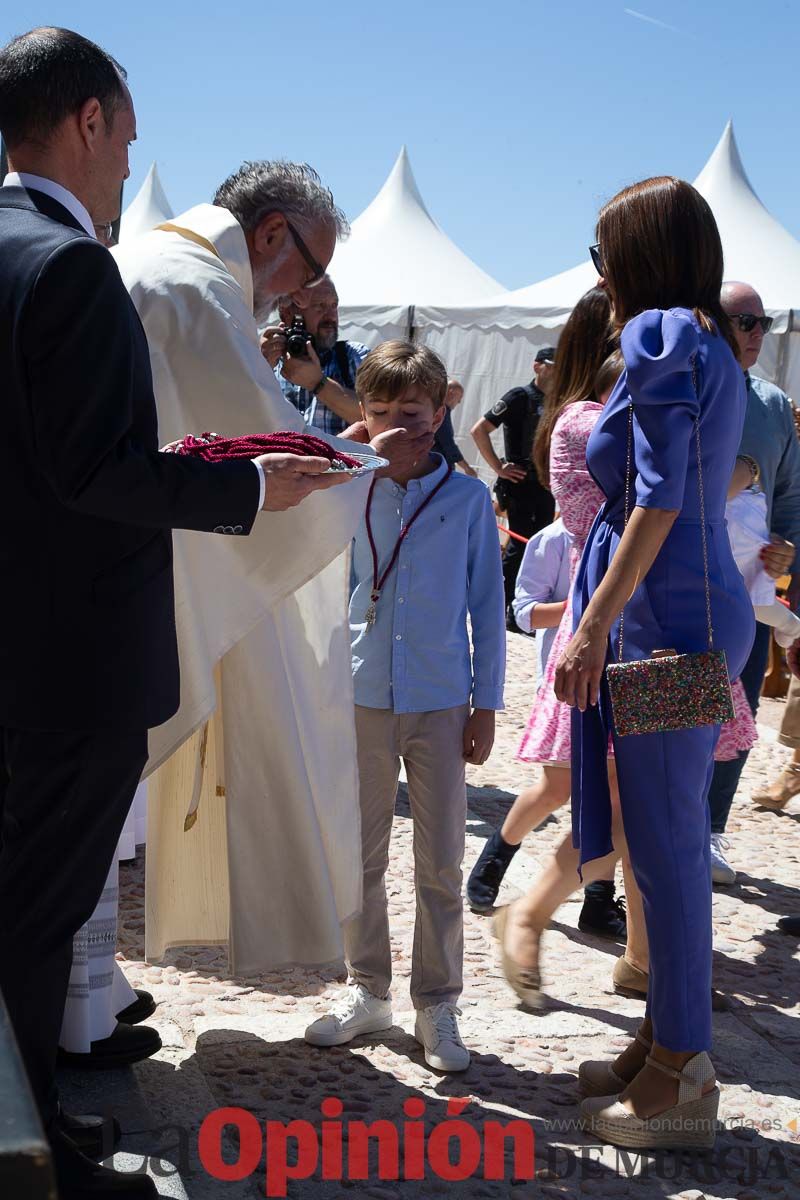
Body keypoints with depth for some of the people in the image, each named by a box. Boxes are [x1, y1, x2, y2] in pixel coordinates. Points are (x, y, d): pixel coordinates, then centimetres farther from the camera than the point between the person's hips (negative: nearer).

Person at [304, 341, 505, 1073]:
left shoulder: (468, 498, -1)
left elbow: (487, 604, 3)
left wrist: (486, 703, 1)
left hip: (440, 702, -1)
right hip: (361, 696, 1)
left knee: (441, 863, 5)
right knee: (361, 856, 11)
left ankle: (437, 1006, 17)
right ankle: (368, 991, 26)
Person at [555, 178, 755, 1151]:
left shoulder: (659, 336, -10)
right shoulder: (711, 344, 18)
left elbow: (659, 497, -18)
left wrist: (595, 623, -18)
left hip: (666, 616, -10)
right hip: (704, 607, 10)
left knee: (665, 841, -4)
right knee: (668, 837, 14)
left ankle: (677, 1082, 4)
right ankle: (668, 1047, 25)